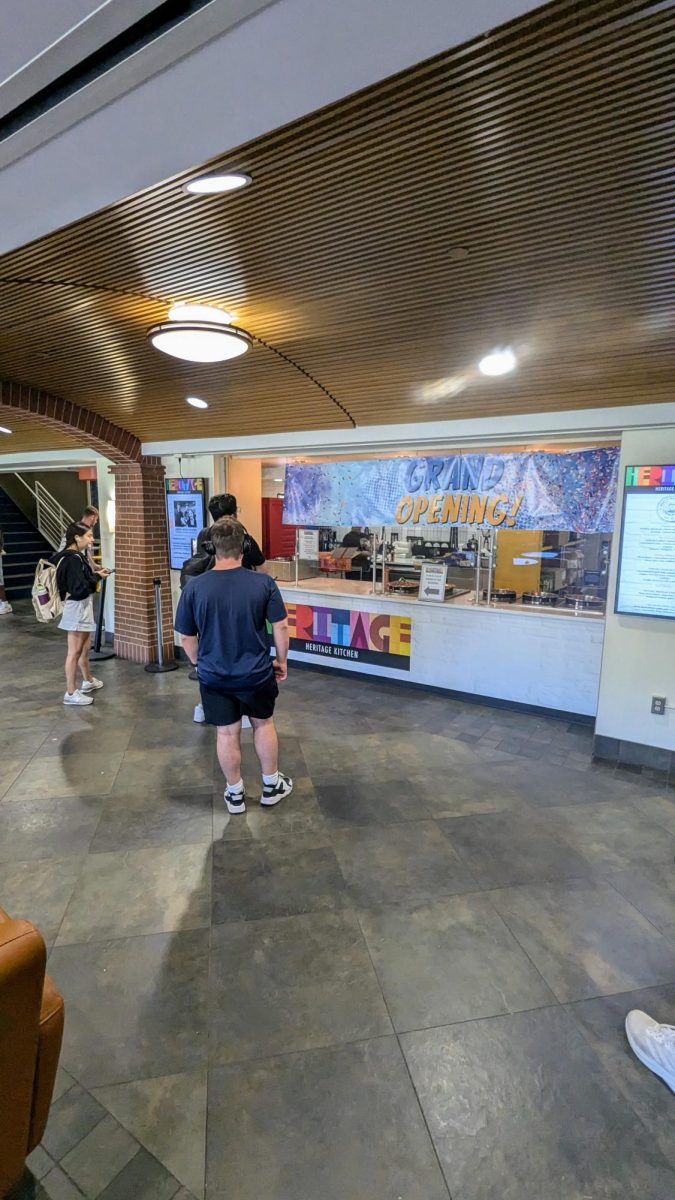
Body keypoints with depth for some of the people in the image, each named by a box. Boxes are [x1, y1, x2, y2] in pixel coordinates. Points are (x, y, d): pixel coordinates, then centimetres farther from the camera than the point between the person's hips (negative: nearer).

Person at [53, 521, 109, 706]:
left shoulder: (74, 556, 9)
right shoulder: (73, 559, -20)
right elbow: (79, 588, -24)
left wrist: (94, 573, 2)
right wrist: (96, 577, -13)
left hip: (82, 607, 10)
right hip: (77, 608, -10)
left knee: (85, 647, 22)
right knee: (75, 651, -3)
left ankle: (88, 681, 38)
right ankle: (71, 693, 4)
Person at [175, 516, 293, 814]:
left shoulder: (194, 587, -12)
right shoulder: (263, 583, -14)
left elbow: (187, 637, -3)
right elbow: (281, 627, -8)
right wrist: (281, 660, 7)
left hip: (214, 676, 0)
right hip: (256, 672, 0)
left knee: (227, 734, 15)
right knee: (264, 724, 21)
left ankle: (235, 794, 31)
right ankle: (271, 786, 34)